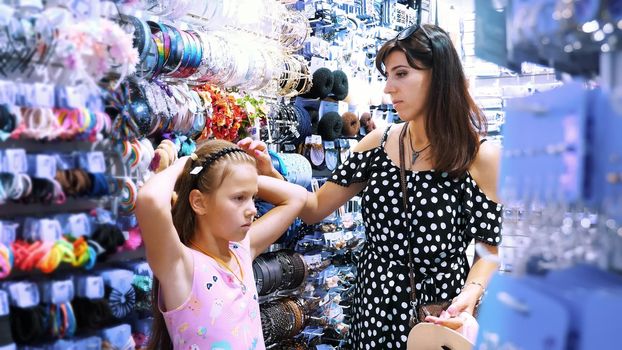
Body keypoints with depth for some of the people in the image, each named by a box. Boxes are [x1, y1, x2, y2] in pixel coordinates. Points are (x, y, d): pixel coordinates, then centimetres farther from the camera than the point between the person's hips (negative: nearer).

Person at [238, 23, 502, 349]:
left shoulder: (483, 157, -14)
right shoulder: (378, 143, -2)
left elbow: (491, 250, -9)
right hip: (373, 301, 4)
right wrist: (269, 174, -15)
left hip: (438, 313, -4)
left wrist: (470, 296, -27)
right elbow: (315, 208, 0)